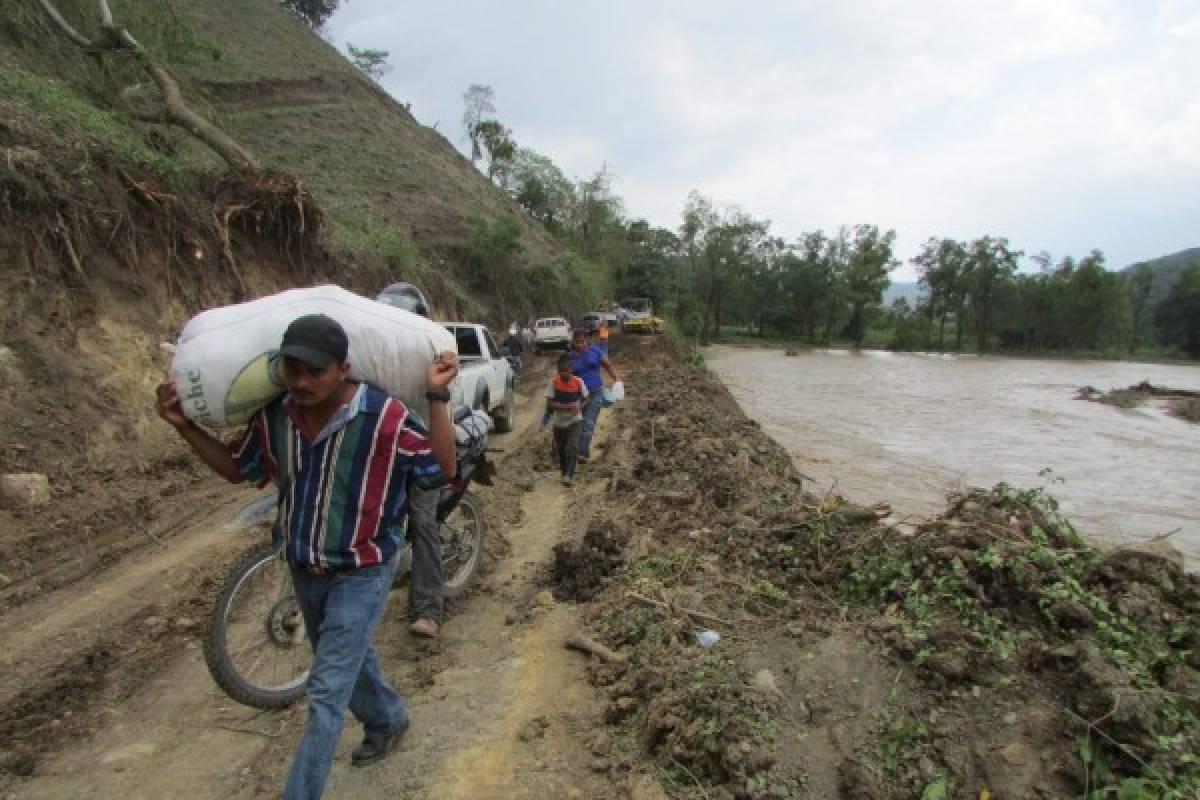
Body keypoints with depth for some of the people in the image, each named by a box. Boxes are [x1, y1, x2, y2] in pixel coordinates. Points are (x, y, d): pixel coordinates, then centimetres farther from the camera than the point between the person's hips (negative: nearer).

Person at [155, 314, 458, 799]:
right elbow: (237, 469, 9)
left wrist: (437, 397, -31)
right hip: (303, 569, 7)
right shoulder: (273, 416, -9)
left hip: (361, 573, -6)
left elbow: (442, 471, -23)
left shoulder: (382, 416, -27)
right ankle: (387, 721, 54)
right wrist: (184, 426, -1)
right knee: (347, 661, 27)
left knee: (326, 691, -3)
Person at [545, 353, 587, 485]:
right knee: (560, 449, 13)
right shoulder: (554, 382, -13)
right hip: (559, 421, 1)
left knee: (572, 447, -17)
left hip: (575, 420, -1)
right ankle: (564, 471, 34)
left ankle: (569, 475, -16)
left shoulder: (578, 381, -11)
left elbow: (585, 398, 2)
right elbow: (549, 403, -15)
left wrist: (579, 407, -19)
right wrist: (566, 407, -28)